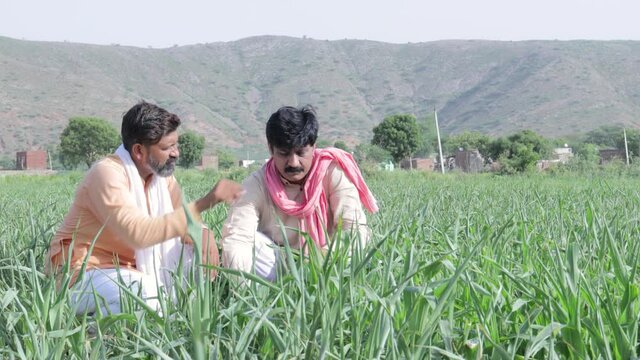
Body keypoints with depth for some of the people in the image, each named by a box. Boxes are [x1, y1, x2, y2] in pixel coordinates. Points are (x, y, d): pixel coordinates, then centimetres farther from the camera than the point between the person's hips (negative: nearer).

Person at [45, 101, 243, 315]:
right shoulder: (107, 174, -22)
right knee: (149, 304, -34)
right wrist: (205, 203, -36)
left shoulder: (162, 173, 3)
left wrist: (203, 235, -17)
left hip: (129, 268, 9)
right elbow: (139, 233, -35)